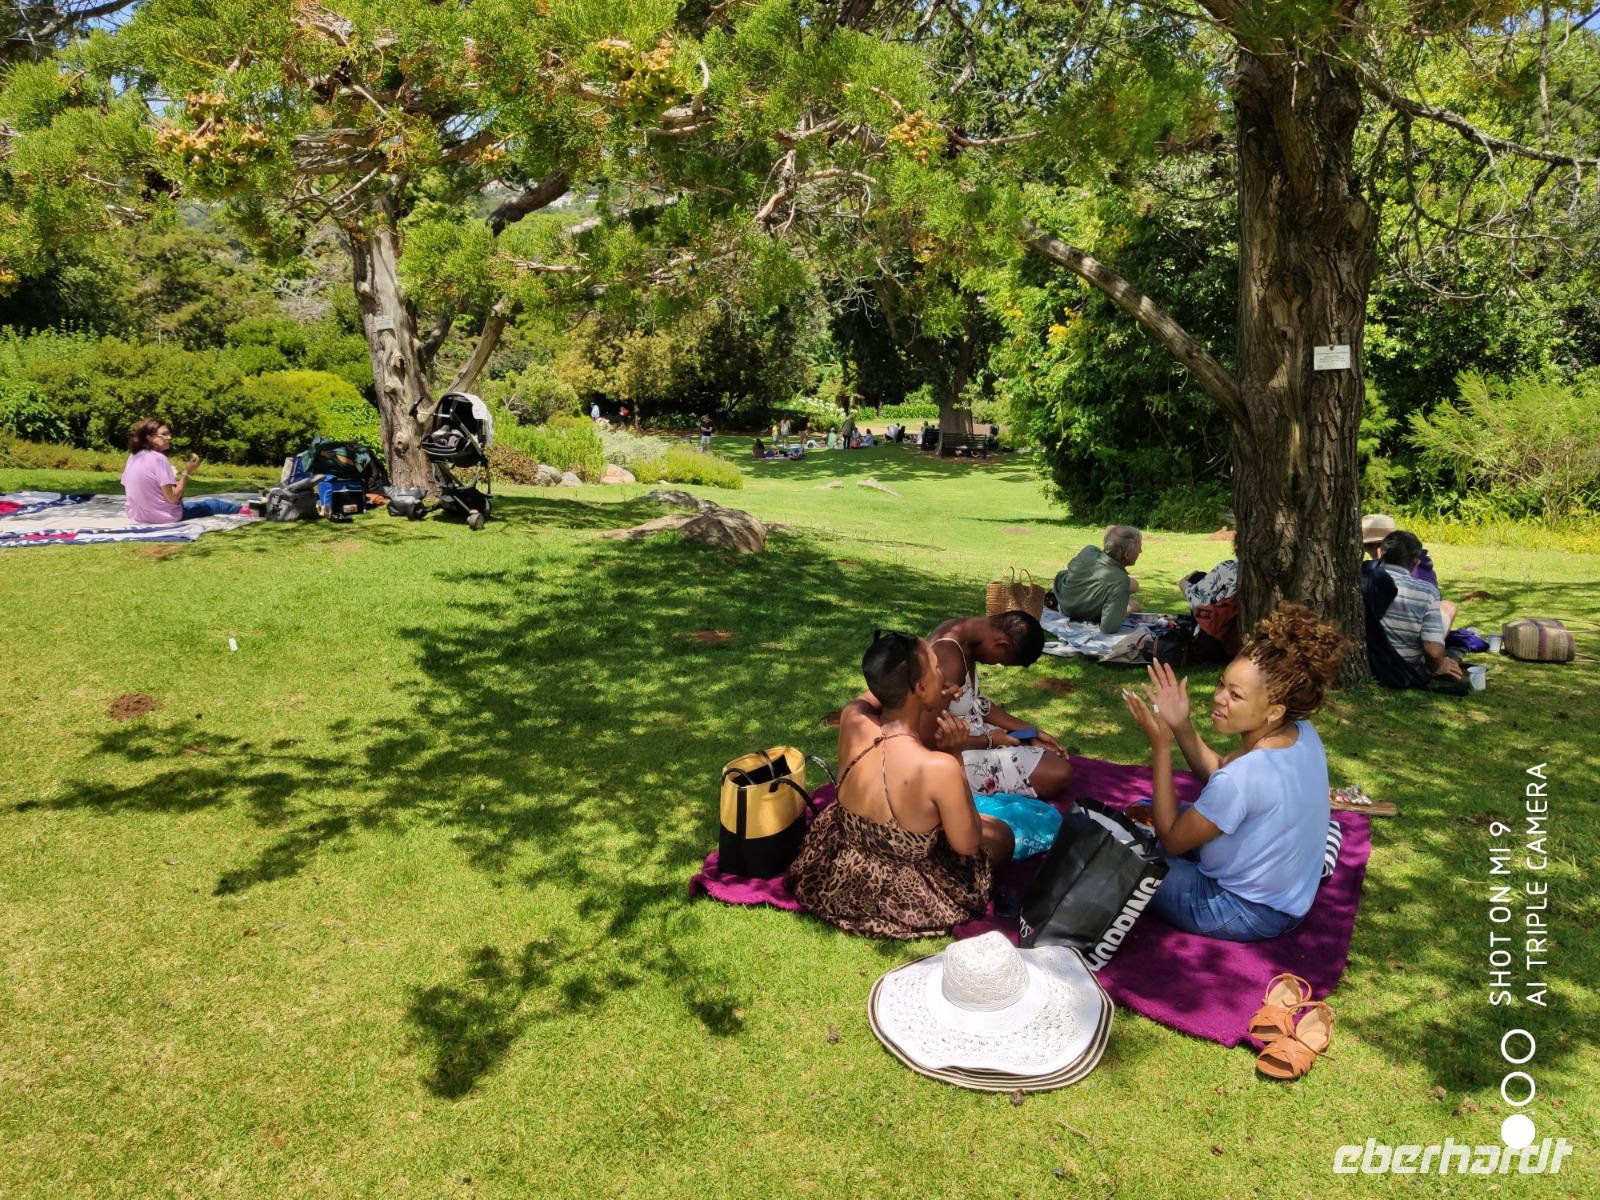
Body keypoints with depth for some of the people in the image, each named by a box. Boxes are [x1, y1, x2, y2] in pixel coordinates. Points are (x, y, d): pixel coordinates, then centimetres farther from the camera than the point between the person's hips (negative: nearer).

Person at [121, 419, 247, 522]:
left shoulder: (133, 457, 3)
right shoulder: (159, 458, -19)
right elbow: (173, 497, -20)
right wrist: (186, 472, -13)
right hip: (164, 517, -7)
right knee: (213, 503, 14)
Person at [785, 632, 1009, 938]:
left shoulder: (852, 718, -20)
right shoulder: (940, 769, -35)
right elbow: (967, 845, -16)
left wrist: (933, 710, -11)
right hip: (902, 899, -5)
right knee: (1001, 834, 20)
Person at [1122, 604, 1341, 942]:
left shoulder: (1246, 776, -37)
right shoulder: (1302, 734, -12)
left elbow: (1172, 840, -22)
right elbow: (1219, 772, 3)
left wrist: (1161, 745, -23)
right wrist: (1181, 725, -11)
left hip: (1249, 914, -9)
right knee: (1142, 814, 18)